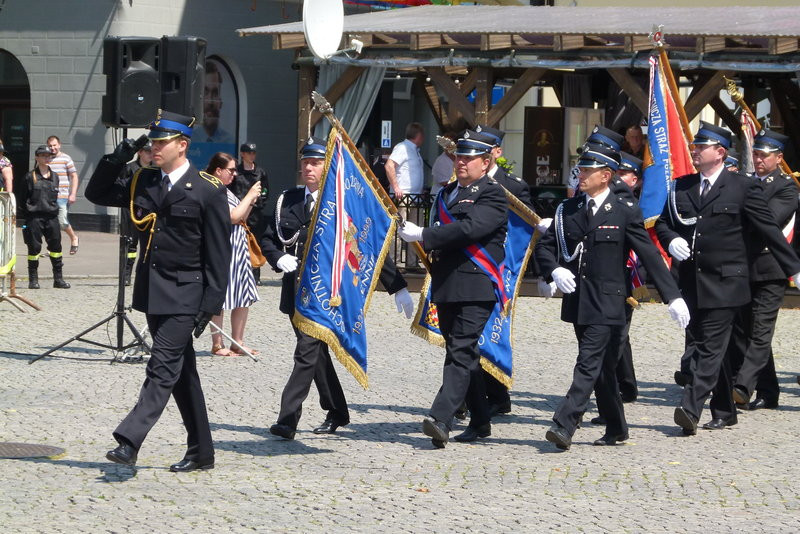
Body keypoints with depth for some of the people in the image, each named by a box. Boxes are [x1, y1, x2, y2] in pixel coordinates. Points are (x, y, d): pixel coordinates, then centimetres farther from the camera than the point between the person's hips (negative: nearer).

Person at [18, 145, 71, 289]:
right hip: (34, 217, -3)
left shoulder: (54, 176, 11)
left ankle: (58, 279, 8)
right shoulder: (30, 177, -1)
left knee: (56, 245, 2)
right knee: (34, 247, 0)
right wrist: (26, 214, -1)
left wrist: (54, 208, 10)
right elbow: (21, 197, 2)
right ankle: (33, 279, 8)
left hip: (51, 216, 4)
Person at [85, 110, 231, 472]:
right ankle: (201, 451, 19)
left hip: (184, 294, -7)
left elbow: (218, 253, -9)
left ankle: (129, 441, -21)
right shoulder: (143, 182, 9)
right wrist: (115, 161, -2)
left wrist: (211, 303, -13)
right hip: (152, 291, 7)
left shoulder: (207, 191, -8)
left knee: (163, 367, -14)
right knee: (180, 371, 12)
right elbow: (96, 194, 15)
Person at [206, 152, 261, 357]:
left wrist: (251, 201, 8)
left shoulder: (225, 191, 17)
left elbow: (241, 218, 21)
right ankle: (217, 344, 2)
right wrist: (250, 196, -10)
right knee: (219, 297, -3)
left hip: (238, 251, 10)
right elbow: (233, 217, -20)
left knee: (244, 297, 10)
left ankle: (238, 342, 16)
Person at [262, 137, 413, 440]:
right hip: (296, 288, 6)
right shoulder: (287, 201, 10)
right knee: (315, 353, 15)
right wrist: (279, 258, -7)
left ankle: (288, 419, -16)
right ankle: (336, 412, 30)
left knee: (308, 352, -13)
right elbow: (268, 239, 17)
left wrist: (398, 288, -1)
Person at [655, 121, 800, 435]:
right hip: (690, 283, 6)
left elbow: (769, 231, 0)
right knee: (707, 349, 11)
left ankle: (691, 408, -21)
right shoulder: (680, 187, 13)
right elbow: (662, 222, 19)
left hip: (724, 282, -6)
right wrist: (671, 241, -4)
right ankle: (724, 412, 21)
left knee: (711, 349, -12)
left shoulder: (743, 188, -2)